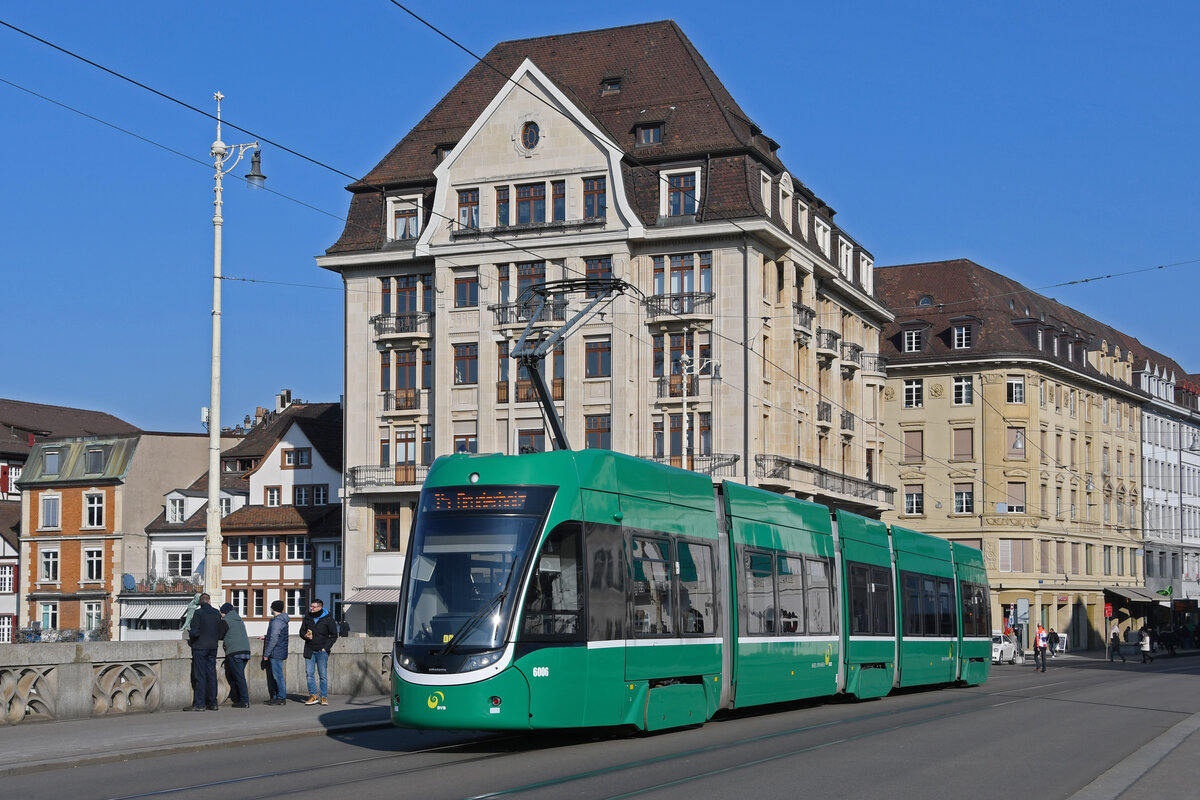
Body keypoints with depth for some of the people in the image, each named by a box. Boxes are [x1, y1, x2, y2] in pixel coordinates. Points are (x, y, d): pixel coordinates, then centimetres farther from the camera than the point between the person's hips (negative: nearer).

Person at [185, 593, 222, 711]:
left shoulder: (198, 613, -10)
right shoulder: (216, 613, 6)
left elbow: (194, 631, -15)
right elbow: (220, 632, 9)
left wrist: (190, 641, 3)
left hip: (199, 648, -5)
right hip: (213, 648, 5)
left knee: (199, 675, -4)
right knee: (211, 674, 8)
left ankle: (199, 704, -6)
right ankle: (212, 703, 10)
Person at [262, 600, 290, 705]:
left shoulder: (276, 622, -16)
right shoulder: (283, 621, 15)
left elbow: (273, 640, -20)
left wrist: (266, 654, -16)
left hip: (276, 653, -10)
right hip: (281, 653, 10)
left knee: (278, 676, -7)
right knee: (275, 676, 13)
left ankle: (281, 698, -6)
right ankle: (276, 697, 16)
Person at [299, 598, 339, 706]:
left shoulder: (327, 619, -2)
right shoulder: (307, 618, 9)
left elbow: (334, 635, 1)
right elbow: (302, 631, 17)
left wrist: (325, 647, -8)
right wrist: (305, 636, -6)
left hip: (322, 651, -4)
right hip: (309, 651, 4)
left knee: (323, 675, -2)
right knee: (309, 673, -1)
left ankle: (324, 697, 4)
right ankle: (313, 696, 6)